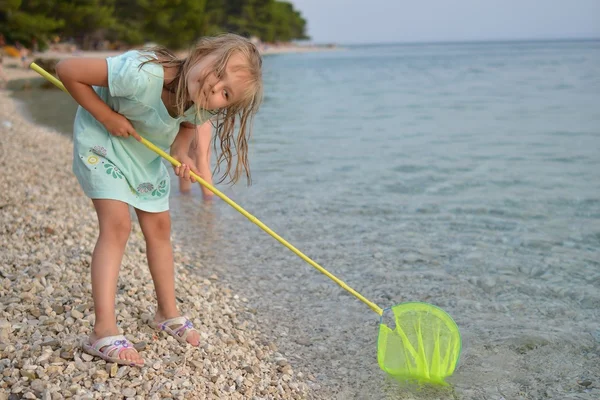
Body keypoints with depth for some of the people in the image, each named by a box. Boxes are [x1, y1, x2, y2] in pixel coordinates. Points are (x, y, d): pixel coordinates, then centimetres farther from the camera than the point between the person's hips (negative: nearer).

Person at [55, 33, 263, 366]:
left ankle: (167, 313, 26)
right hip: (102, 142, -6)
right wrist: (107, 116, -31)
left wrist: (181, 152, -18)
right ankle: (104, 333, -15)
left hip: (148, 154, 6)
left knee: (159, 227, 9)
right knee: (117, 225, -17)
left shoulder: (202, 106, -22)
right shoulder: (142, 74, -42)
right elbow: (68, 70, -34)